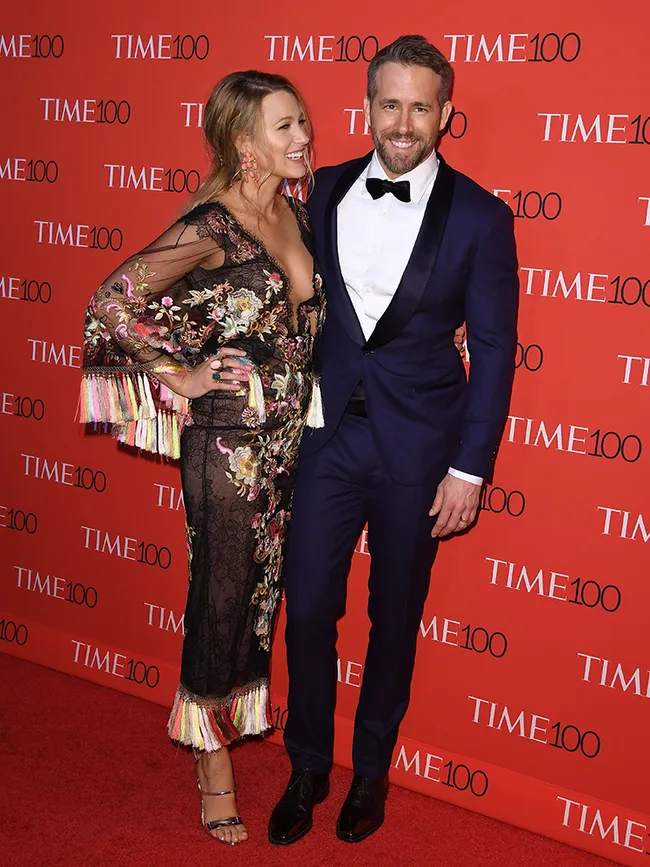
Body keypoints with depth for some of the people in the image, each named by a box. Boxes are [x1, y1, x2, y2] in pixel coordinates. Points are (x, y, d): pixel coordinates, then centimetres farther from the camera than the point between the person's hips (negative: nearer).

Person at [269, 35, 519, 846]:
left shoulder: (479, 217, -8)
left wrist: (469, 468, -9)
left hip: (416, 449, -2)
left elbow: (493, 351, -6)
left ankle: (371, 769, 35)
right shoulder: (324, 192, 1)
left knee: (395, 616, 13)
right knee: (307, 608, 7)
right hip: (328, 435, 3)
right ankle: (307, 766, 30)